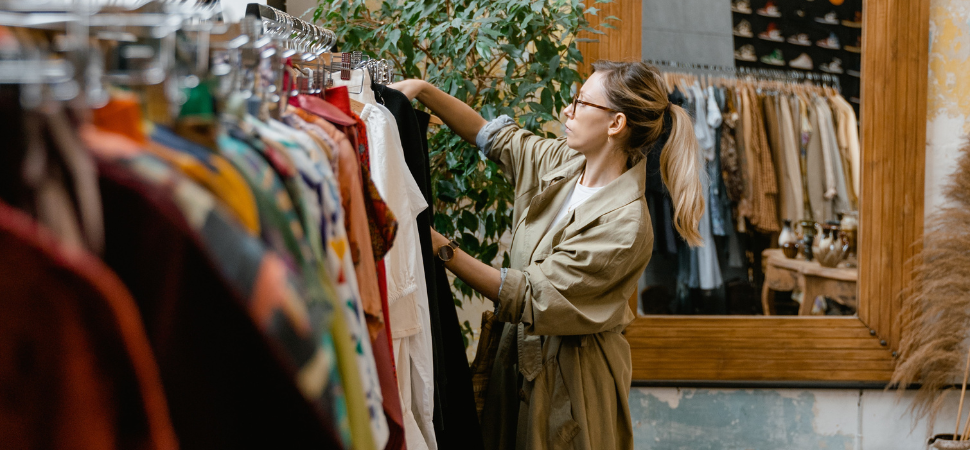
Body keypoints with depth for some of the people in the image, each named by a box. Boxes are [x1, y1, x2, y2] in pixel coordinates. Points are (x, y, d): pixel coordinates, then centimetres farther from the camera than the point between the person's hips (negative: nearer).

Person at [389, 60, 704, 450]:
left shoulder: (625, 227, -26)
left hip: (571, 376, -7)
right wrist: (422, 90, 0)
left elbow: (530, 296, -25)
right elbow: (490, 136, 12)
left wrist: (444, 250, -25)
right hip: (522, 356, 7)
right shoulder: (561, 163, -2)